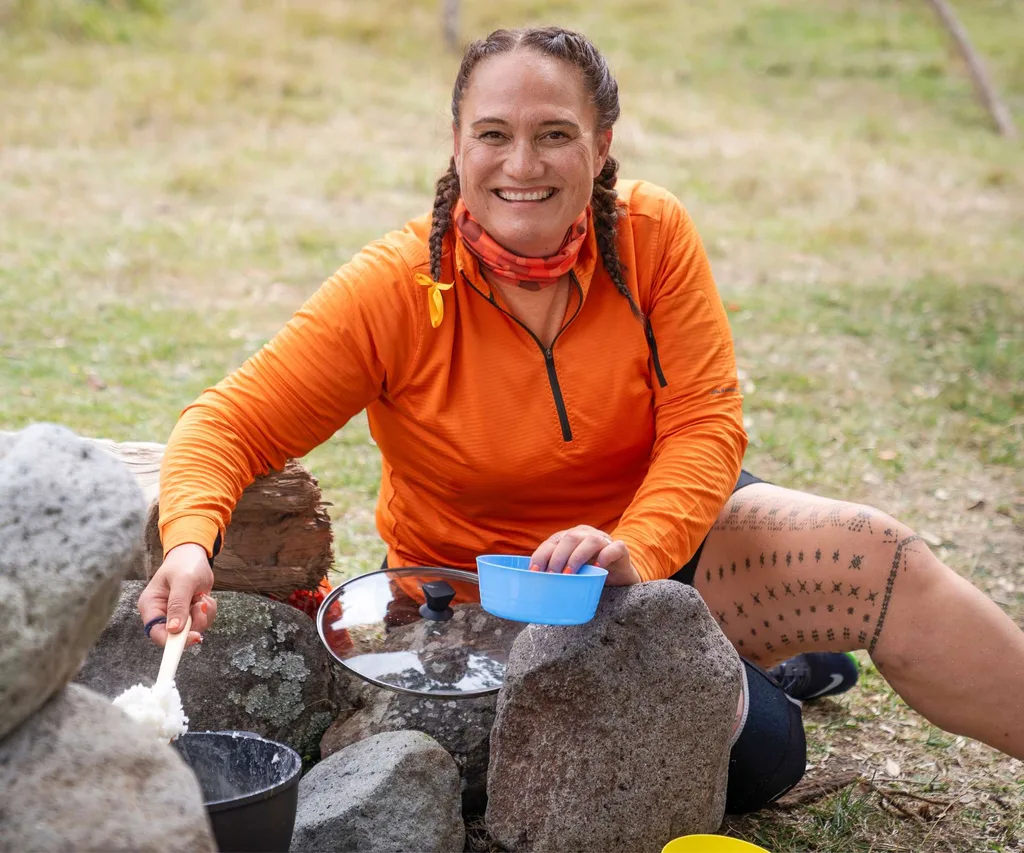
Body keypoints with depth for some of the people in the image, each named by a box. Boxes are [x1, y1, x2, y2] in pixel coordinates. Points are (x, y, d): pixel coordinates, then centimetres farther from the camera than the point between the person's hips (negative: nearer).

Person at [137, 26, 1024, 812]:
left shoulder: (652, 235, -14)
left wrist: (631, 549, -35)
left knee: (882, 560, -18)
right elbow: (233, 422, -19)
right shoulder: (396, 289, -20)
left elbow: (705, 426, -16)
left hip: (663, 530, 3)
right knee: (756, 747, -18)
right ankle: (758, 672, 15)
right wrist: (193, 540, -41)